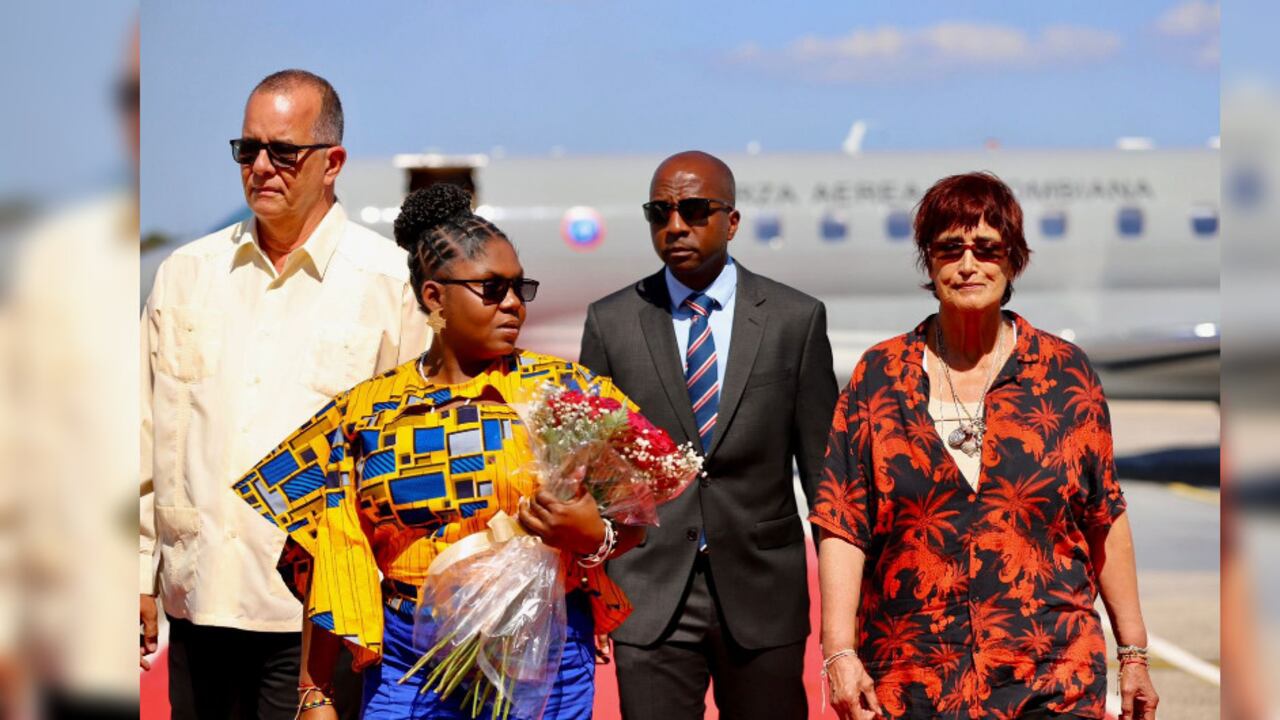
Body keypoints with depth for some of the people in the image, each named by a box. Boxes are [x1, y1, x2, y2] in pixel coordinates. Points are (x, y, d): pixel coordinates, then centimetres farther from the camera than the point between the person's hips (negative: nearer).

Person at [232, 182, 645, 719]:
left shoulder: (563, 388, -1)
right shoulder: (366, 411, 3)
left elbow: (632, 517, 0)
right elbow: (329, 566, 4)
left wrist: (593, 537, -22)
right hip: (405, 661, 1)